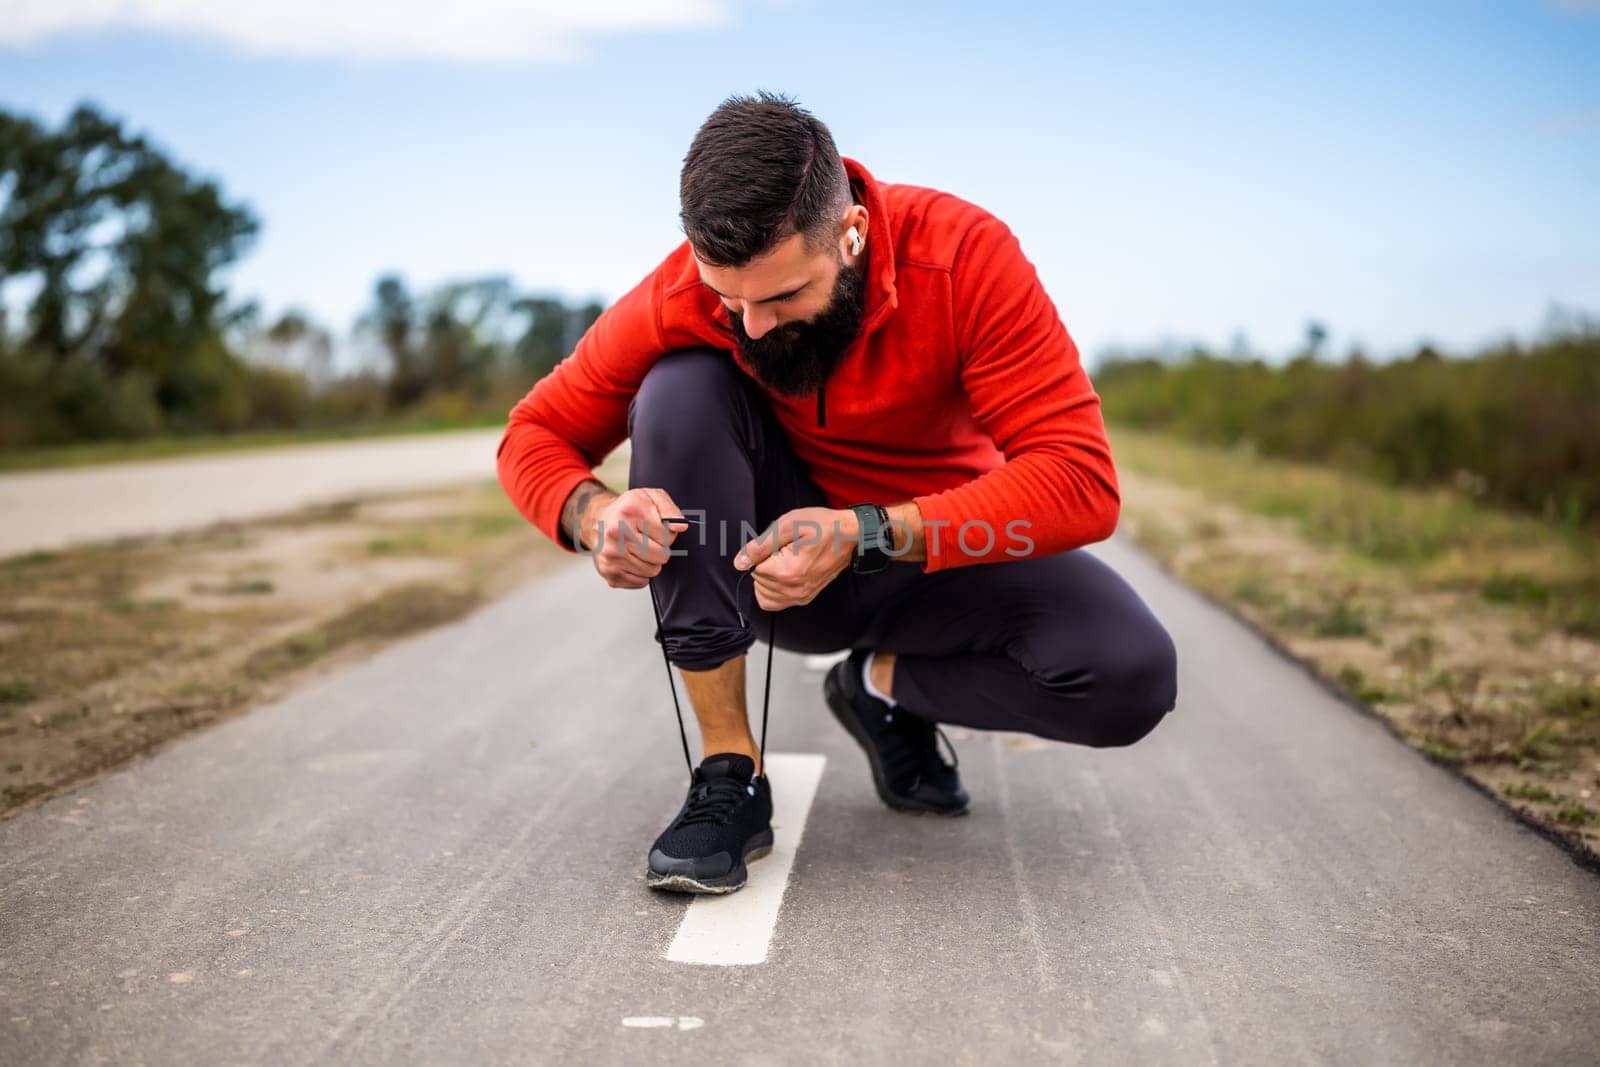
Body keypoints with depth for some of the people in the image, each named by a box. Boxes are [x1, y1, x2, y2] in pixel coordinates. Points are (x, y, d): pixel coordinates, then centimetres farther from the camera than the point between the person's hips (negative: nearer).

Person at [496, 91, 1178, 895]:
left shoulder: (964, 255, -25)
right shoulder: (682, 297, -19)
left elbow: (1081, 481, -30)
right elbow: (534, 435, -8)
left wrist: (866, 535, -39)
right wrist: (594, 514, -33)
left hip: (941, 550, -1)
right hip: (778, 558, 1)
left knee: (1132, 676, -28)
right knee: (680, 387, -28)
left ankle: (885, 682, 3)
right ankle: (729, 773, -22)